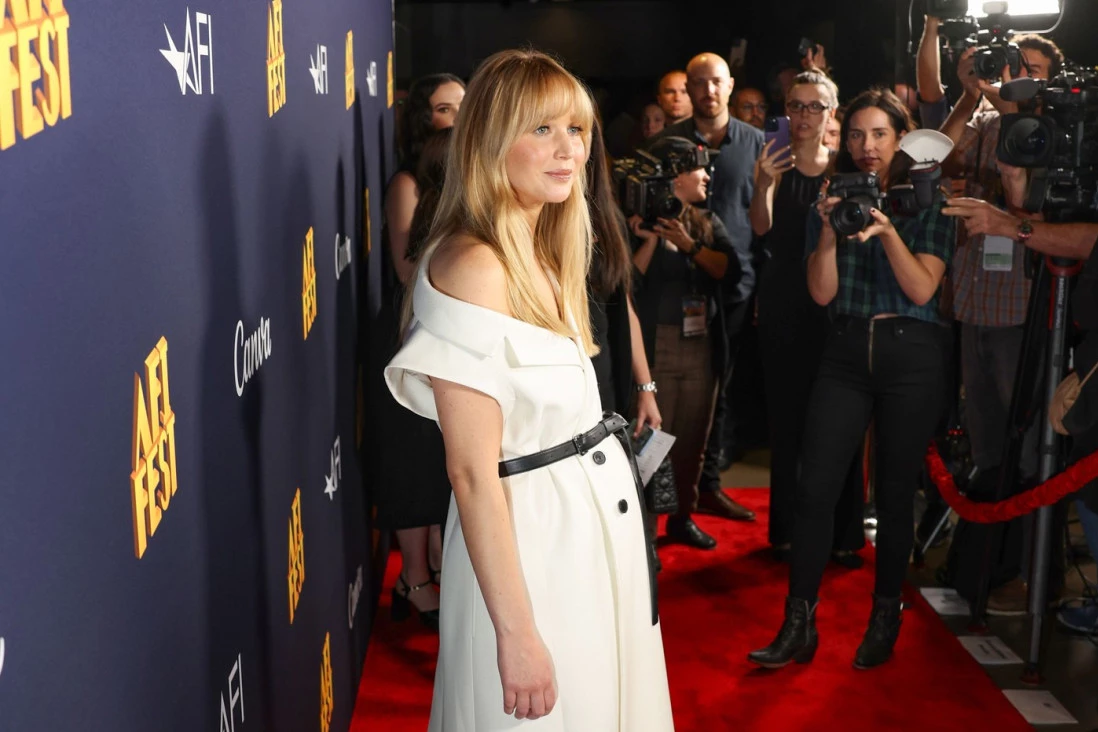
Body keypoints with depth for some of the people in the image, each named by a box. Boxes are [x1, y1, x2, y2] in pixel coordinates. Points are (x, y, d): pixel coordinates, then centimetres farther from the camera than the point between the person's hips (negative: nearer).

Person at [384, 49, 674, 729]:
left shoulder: (543, 254, 9)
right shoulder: (473, 268, -20)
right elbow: (473, 473, -23)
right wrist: (517, 633, -23)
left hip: (599, 514, 9)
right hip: (531, 534, -9)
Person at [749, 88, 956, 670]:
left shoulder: (927, 203, 2)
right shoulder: (833, 199, 9)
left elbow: (922, 289, -8)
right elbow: (822, 293, 1)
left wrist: (887, 231, -19)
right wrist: (829, 232, -13)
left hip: (911, 355, -2)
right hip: (847, 353, 2)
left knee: (895, 491, 5)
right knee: (815, 486, -7)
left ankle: (885, 618, 21)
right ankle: (798, 623, -1)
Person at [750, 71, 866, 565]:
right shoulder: (777, 161, 3)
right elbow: (762, 227, -12)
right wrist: (763, 185, -31)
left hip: (833, 299, 0)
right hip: (783, 304, 0)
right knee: (786, 417, 4)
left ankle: (843, 533, 8)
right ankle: (786, 529, 14)